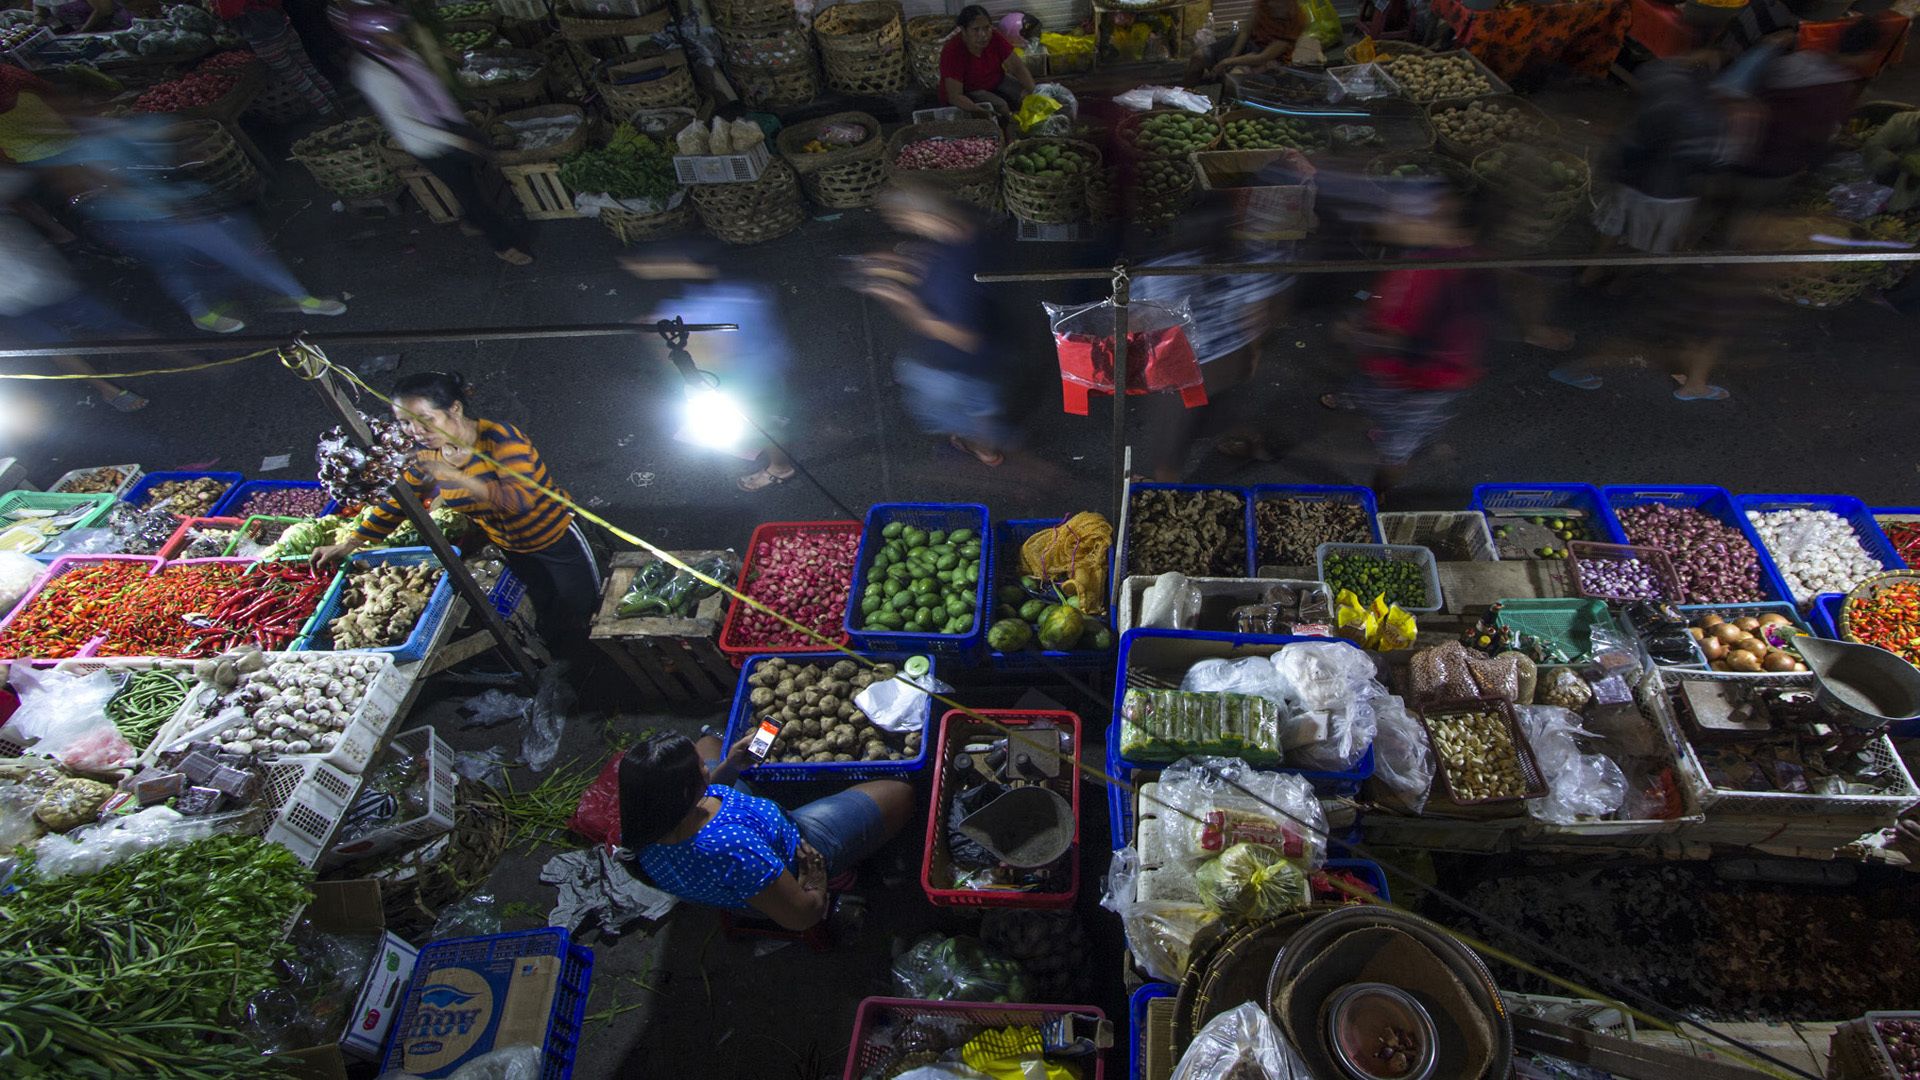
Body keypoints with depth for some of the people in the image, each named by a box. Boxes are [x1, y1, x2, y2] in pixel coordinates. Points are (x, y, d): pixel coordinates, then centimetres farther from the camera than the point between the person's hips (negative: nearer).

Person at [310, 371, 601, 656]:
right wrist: (350, 544, 3)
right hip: (510, 549, 6)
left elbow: (520, 498, -44)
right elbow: (397, 502, 6)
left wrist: (456, 477, -52)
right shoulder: (428, 454, -9)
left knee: (581, 611, 12)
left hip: (555, 541, -6)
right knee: (547, 621, 20)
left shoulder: (499, 438, -30)